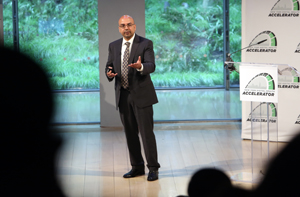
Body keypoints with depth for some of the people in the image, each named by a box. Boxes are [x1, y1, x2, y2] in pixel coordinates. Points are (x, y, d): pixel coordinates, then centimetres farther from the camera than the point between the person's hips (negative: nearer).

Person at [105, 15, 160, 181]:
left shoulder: (145, 44, -4)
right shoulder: (113, 46, 11)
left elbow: (151, 66, -16)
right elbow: (109, 66, 12)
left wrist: (140, 66, -38)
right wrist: (109, 73, -12)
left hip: (141, 94, -5)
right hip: (123, 95, 5)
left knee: (146, 132, -6)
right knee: (130, 133, 11)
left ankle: (153, 169, 2)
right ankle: (137, 167, 21)